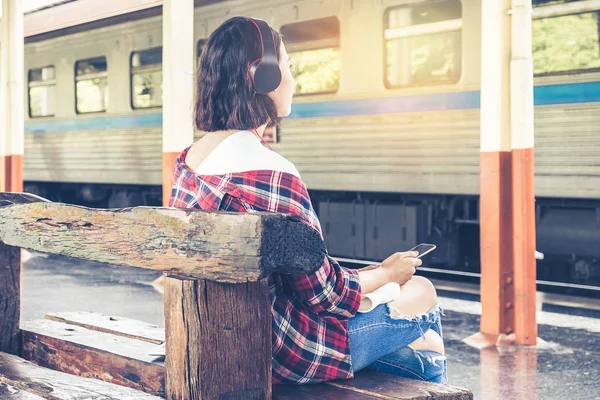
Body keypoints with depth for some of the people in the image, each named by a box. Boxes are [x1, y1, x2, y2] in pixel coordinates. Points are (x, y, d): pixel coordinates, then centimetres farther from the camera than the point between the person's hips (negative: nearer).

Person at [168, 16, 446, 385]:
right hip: (279, 350, -8)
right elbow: (321, 292, -18)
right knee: (421, 293, 14)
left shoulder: (190, 157, 1)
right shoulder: (271, 172, -27)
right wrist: (387, 272, -2)